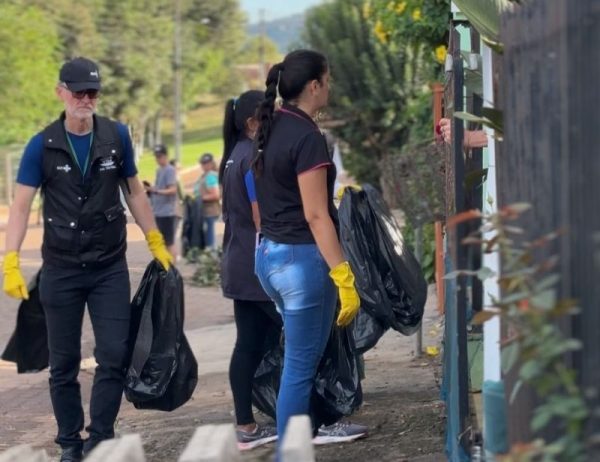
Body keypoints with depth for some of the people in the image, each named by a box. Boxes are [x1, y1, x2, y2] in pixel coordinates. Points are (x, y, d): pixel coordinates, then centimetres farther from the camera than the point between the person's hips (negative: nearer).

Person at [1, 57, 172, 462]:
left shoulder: (117, 137, 0)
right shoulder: (42, 146, -5)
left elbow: (134, 191, 12)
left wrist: (157, 243, 9)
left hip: (110, 268, 1)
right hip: (61, 271, -1)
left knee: (115, 357, -3)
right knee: (64, 363, 7)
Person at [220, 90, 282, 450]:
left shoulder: (236, 155, 15)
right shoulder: (255, 156, -15)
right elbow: (263, 219, -19)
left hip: (241, 266, 10)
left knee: (249, 345, 8)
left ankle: (247, 427, 8)